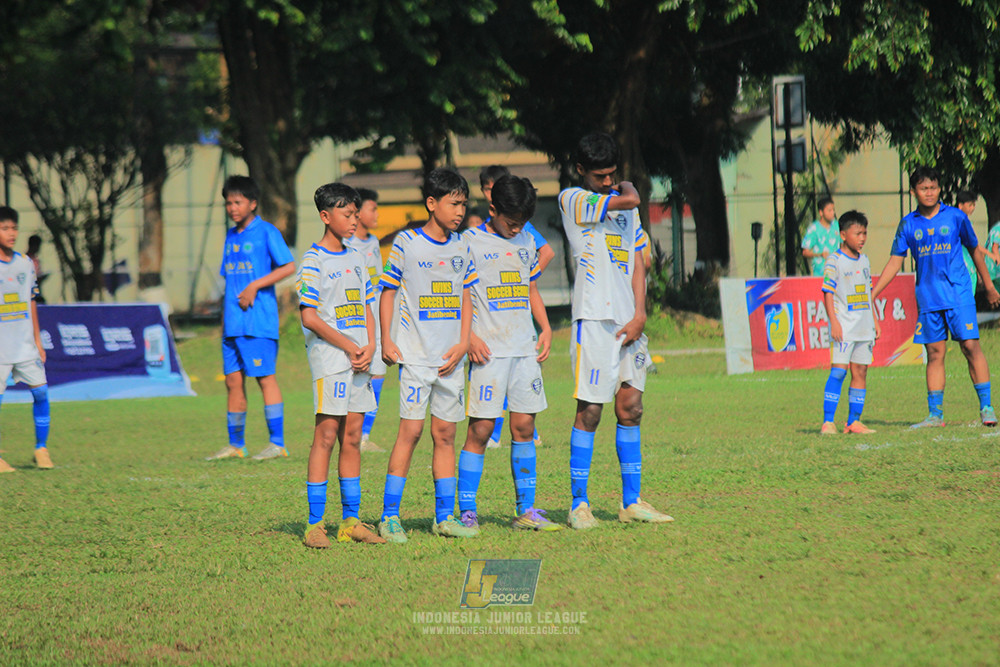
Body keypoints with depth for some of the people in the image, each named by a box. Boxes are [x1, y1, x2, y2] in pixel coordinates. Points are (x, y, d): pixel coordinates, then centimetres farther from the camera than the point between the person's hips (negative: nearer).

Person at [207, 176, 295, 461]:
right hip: (233, 321, 7)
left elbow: (289, 267, -11)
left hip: (258, 320, -7)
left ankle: (277, 442, -7)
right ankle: (235, 445, 13)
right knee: (233, 379, 7)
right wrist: (223, 319, 17)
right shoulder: (231, 236, 18)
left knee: (265, 377, -8)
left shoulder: (266, 232, -3)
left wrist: (255, 286, -15)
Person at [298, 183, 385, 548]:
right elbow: (309, 317, -12)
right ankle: (314, 524, -7)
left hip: (358, 359, 7)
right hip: (329, 357, -7)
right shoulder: (313, 261, -6)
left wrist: (370, 346, 0)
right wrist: (350, 347, -12)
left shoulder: (355, 258, 16)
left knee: (352, 438, 8)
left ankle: (350, 521, 11)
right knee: (326, 435, -8)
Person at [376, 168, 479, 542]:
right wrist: (386, 341, -8)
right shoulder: (406, 244, -4)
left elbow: (465, 297, 13)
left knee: (445, 433, 7)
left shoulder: (461, 248, 10)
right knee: (411, 430, -9)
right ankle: (389, 517, -5)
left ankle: (445, 517, 12)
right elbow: (388, 292, 0)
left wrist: (463, 343, 1)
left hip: (450, 357, 5)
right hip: (415, 354, -5)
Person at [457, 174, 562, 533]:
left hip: (525, 349, 6)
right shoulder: (470, 242, -4)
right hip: (489, 351, -5)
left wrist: (546, 327, 11)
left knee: (524, 427, 6)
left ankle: (526, 510, 11)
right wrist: (469, 336, -15)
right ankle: (466, 512, -3)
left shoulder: (525, 242, 13)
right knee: (481, 429, -7)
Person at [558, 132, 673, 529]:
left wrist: (639, 315, 2)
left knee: (630, 409, 5)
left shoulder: (624, 205, 17)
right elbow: (627, 200, -16)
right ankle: (579, 504, 0)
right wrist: (627, 189, 8)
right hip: (594, 318, -6)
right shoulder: (572, 200, -2)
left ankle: (631, 503, 10)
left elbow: (636, 262, 14)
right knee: (589, 411, -6)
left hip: (629, 319, 6)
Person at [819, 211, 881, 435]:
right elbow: (828, 293, -8)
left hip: (864, 327, 7)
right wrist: (834, 322, -16)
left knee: (860, 372, 5)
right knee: (838, 370, -13)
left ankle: (854, 421, 10)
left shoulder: (864, 261, 14)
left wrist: (875, 321, 18)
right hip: (844, 326, -7)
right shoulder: (834, 261, -5)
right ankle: (828, 421, -13)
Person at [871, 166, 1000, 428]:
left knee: (971, 345, -9)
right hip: (927, 296, 2)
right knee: (934, 353, 3)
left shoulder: (956, 217, 2)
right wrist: (872, 294, 6)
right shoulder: (908, 225, 6)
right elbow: (895, 262, 11)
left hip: (959, 293, -2)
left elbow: (974, 250, 13)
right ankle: (935, 414, 7)